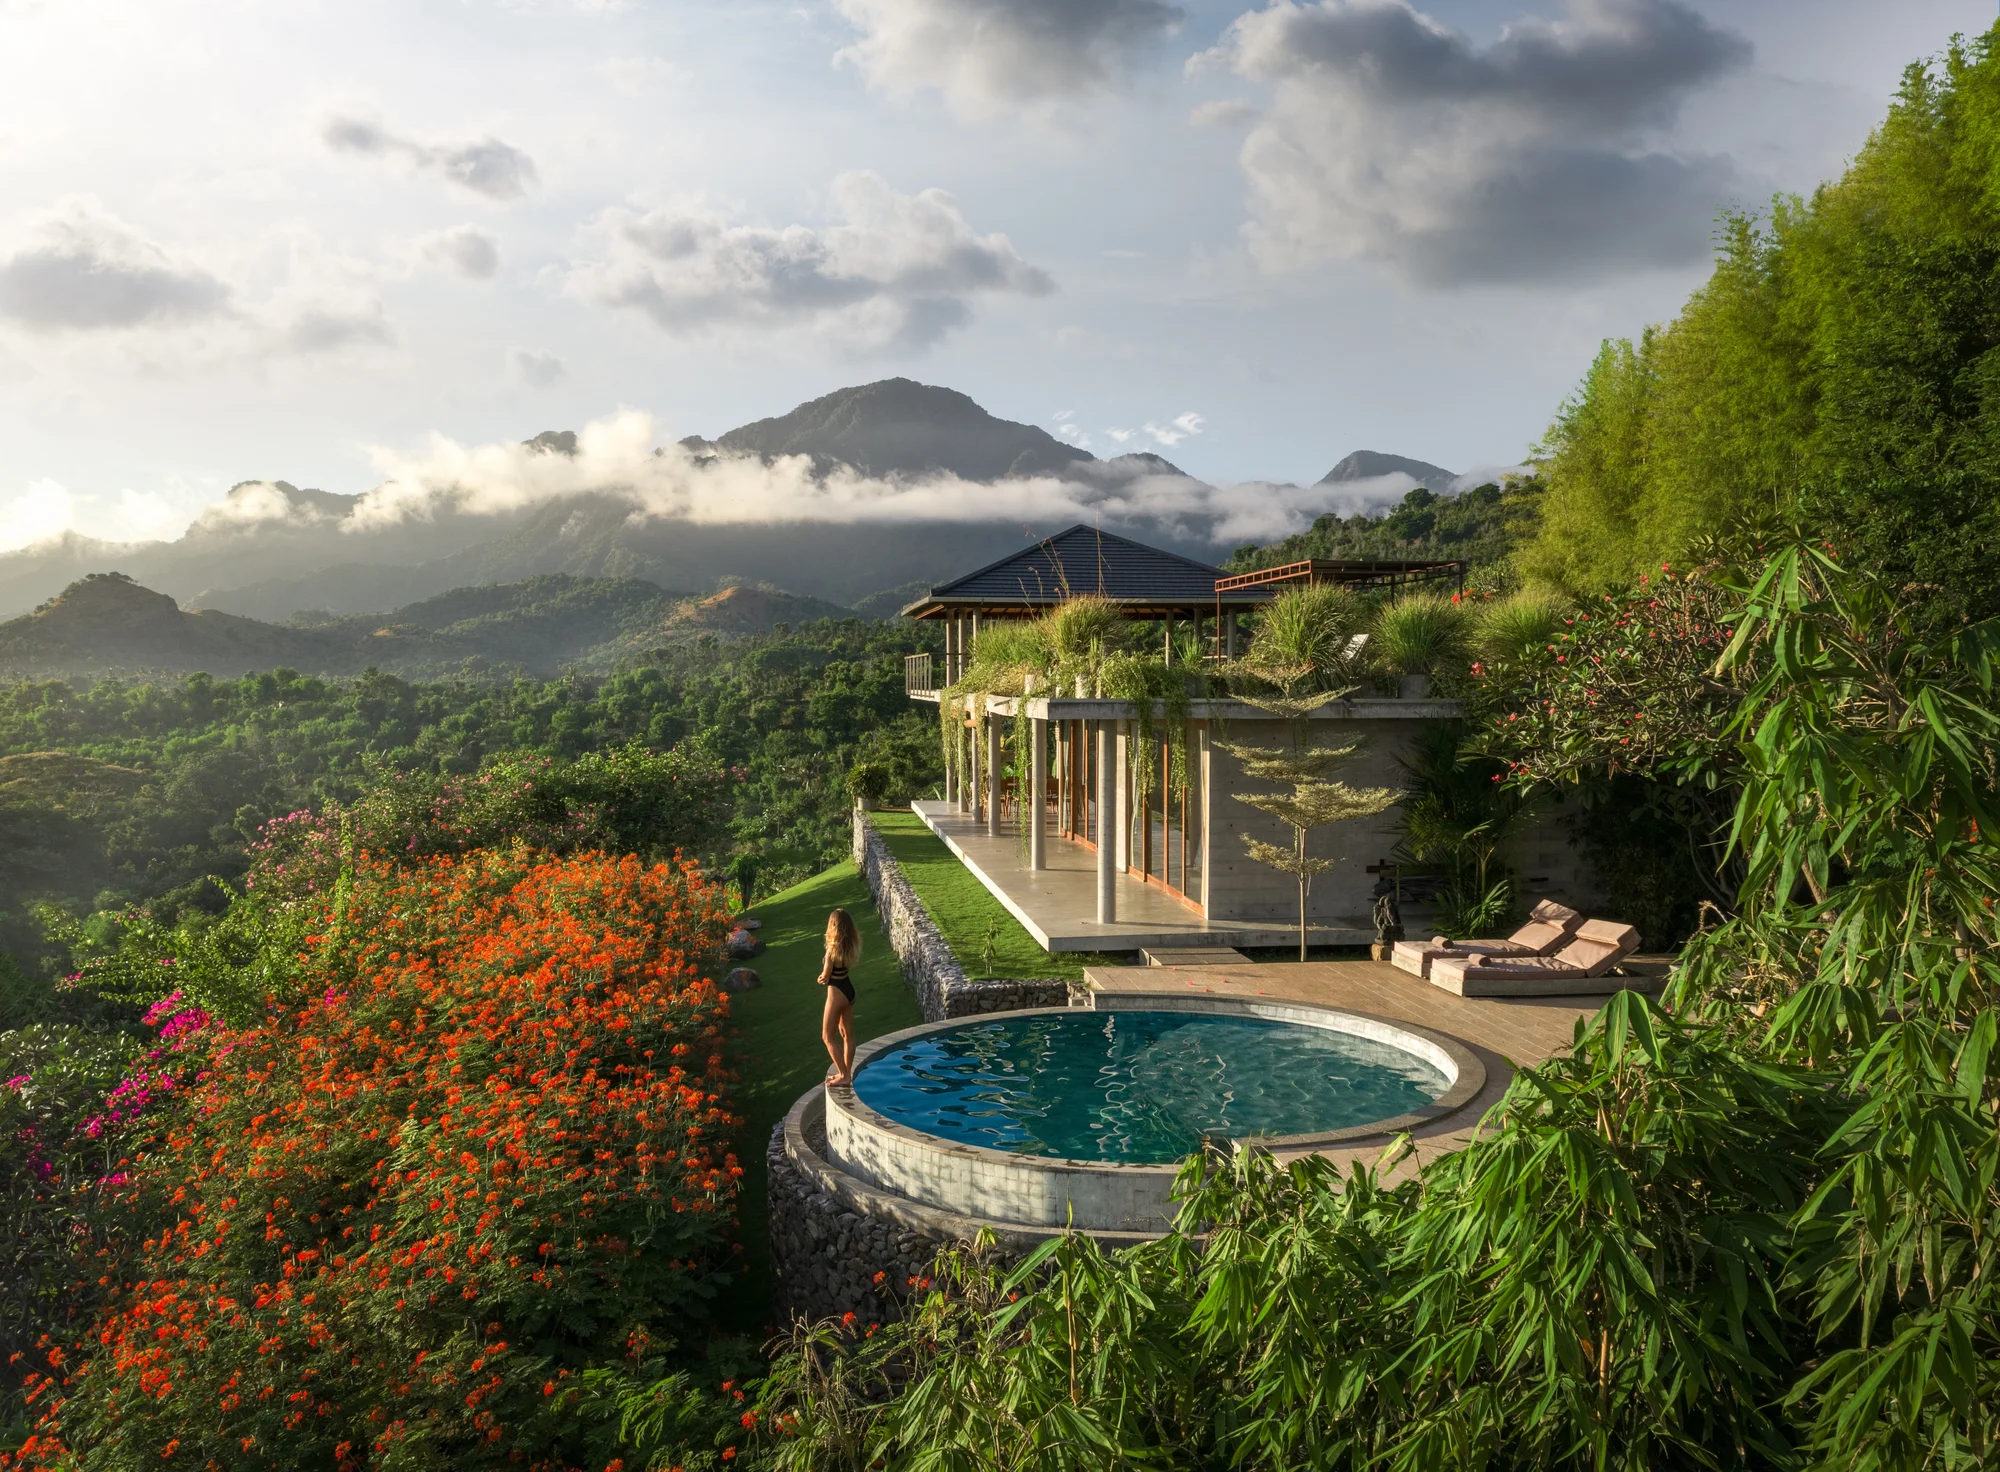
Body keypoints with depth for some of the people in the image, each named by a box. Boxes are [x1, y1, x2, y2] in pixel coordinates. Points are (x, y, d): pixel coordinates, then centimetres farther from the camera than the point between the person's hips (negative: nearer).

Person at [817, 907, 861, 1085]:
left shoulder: (833, 949, -24)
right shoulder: (851, 945, -2)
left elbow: (825, 976, -14)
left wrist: (821, 978, 7)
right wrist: (826, 977, -6)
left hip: (837, 993, -8)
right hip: (849, 990, 8)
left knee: (828, 1037, 6)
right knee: (847, 1033, 17)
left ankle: (844, 1075, 8)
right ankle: (847, 1072, 28)